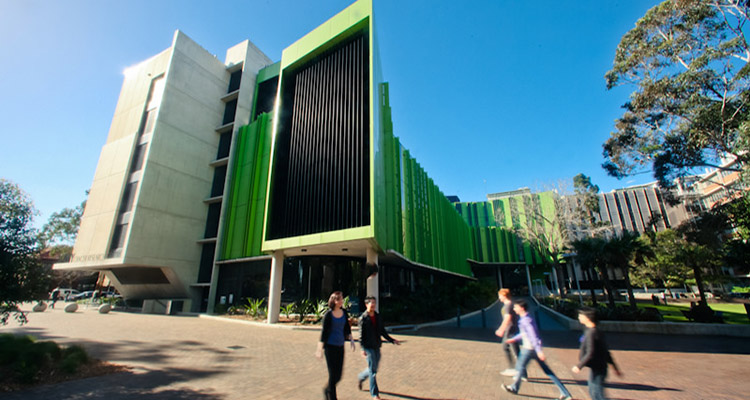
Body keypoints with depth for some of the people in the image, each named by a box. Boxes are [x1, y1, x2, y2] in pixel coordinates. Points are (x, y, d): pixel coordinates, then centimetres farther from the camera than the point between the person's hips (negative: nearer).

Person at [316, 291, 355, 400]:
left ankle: (327, 390, 38)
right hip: (330, 346, -5)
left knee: (338, 376, 12)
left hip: (340, 346, 5)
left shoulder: (344, 312, 3)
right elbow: (324, 332, -10)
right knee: (333, 375, 0)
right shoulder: (328, 315, -12)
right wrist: (320, 349, -10)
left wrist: (351, 340, 3)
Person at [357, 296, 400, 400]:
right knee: (372, 370, -2)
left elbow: (382, 331, 13)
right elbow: (361, 334, -11)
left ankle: (360, 377, 42)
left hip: (377, 346, 6)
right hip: (368, 347, -6)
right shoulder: (363, 318, -11)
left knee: (373, 369, 16)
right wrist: (363, 348, -16)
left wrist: (392, 340, 7)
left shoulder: (378, 317, 6)